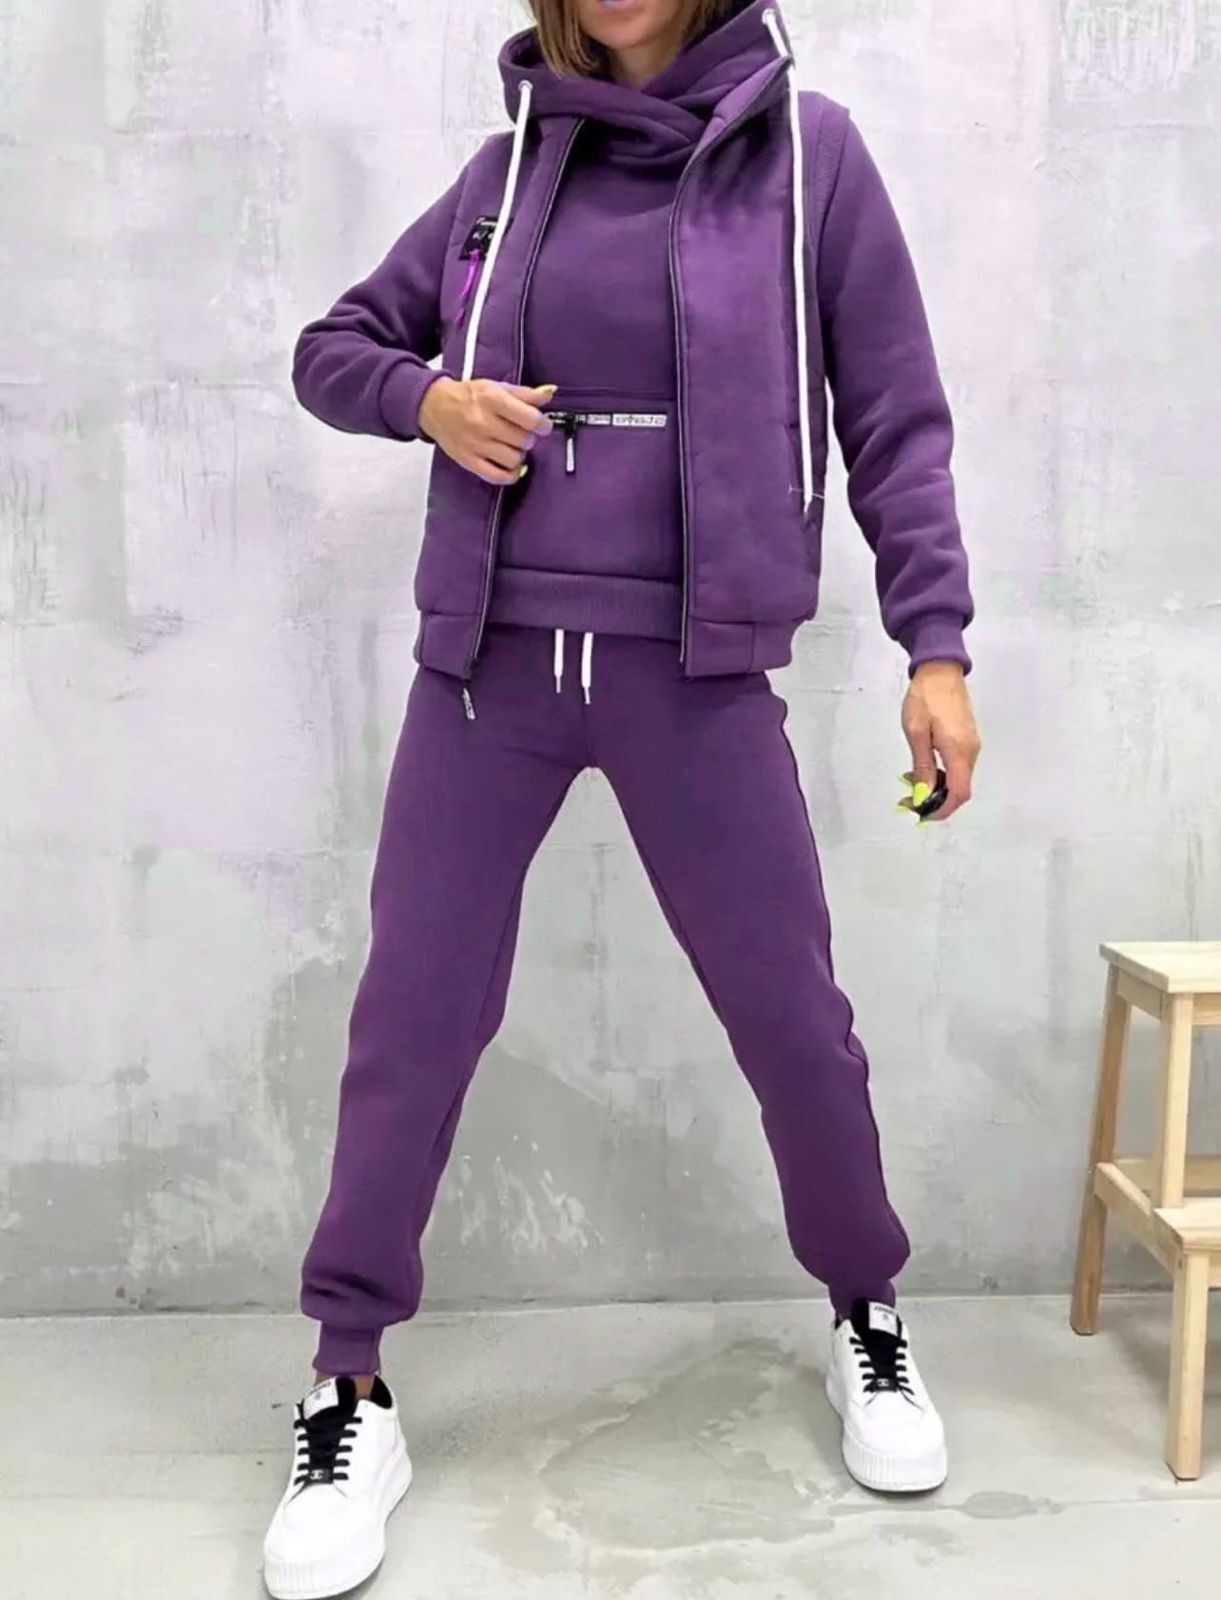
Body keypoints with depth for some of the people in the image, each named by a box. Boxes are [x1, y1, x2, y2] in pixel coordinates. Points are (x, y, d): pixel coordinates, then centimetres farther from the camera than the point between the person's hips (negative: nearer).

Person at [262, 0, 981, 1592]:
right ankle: (350, 1400, 19)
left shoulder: (805, 151, 2)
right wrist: (428, 397, -5)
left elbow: (898, 421, 2)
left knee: (794, 1019, 5)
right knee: (411, 1020, 2)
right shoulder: (516, 162, 8)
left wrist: (937, 644, -5)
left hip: (691, 671, -2)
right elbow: (333, 347, 16)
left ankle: (868, 1320, 32)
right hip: (490, 661, 2)